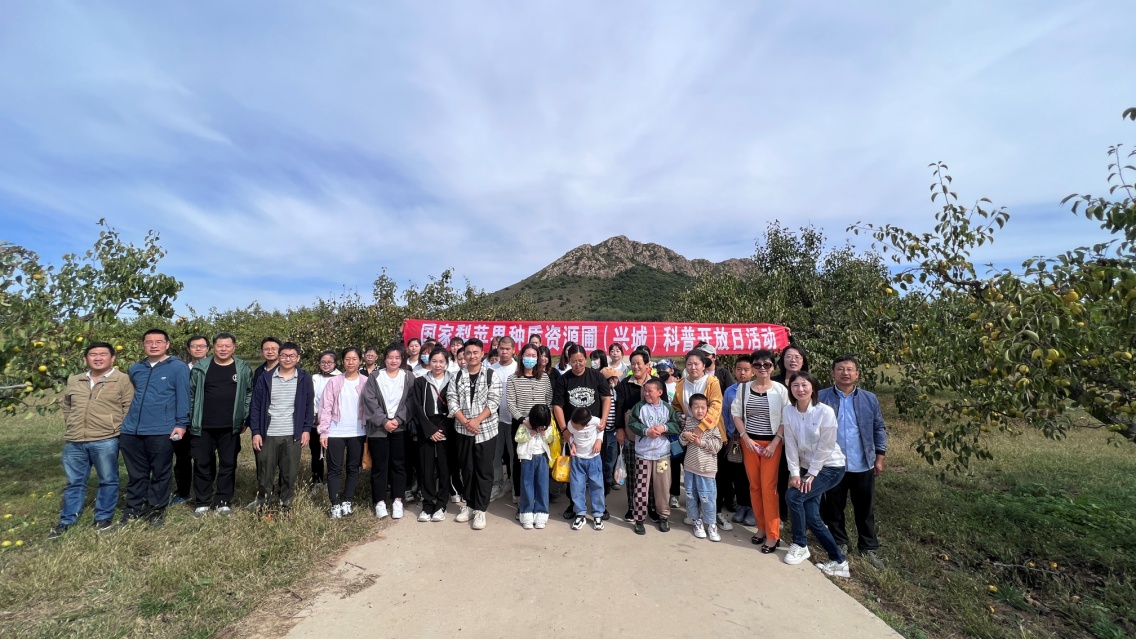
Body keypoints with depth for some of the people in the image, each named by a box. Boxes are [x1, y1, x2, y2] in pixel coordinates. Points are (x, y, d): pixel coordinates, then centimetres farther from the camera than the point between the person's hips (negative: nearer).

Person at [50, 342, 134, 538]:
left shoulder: (122, 380, -4)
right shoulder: (74, 381, 13)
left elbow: (130, 408, -5)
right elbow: (66, 406, 25)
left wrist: (116, 428, -8)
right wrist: (72, 426, 13)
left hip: (106, 440, -5)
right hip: (74, 441, 5)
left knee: (108, 480, 6)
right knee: (74, 482, 15)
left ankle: (104, 517, 19)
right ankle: (67, 520, 28)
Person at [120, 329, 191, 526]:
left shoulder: (178, 367, -4)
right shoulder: (135, 369, 13)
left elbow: (183, 397, -7)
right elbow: (131, 397, 26)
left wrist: (181, 424, -13)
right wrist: (125, 421, 22)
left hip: (162, 432, -5)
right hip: (131, 431, 5)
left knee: (160, 474, 6)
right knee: (136, 475, 14)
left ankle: (156, 511, 18)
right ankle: (133, 510, 27)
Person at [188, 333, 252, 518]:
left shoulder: (243, 369, 0)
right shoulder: (200, 368, 0)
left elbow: (249, 394, 4)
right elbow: (190, 394, 5)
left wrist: (245, 419, 0)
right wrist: (190, 419, 3)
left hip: (230, 427, 0)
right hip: (203, 426, 0)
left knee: (228, 464, 7)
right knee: (202, 464, 8)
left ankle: (223, 502, 19)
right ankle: (202, 502, 22)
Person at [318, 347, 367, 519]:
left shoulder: (366, 382, 0)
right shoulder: (333, 382, 0)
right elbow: (326, 408, -1)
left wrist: (369, 431, -4)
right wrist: (323, 432, -6)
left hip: (358, 433, 1)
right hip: (335, 432, -1)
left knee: (353, 468, 10)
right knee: (335, 469, 4)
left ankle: (347, 502, 22)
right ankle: (335, 505, 12)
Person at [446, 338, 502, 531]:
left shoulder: (491, 375, -3)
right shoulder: (457, 376, 5)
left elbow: (494, 401, -9)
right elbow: (451, 400, -1)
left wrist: (477, 421, -17)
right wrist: (465, 422, -13)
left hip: (486, 430, -2)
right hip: (463, 430, 3)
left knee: (484, 470, 3)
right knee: (467, 469, 13)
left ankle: (480, 509, 12)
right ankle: (469, 505, 27)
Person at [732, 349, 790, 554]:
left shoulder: (780, 389, -5)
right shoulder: (743, 388, 2)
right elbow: (736, 414, 5)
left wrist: (775, 443, -10)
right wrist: (745, 437, -5)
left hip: (772, 443, -3)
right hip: (749, 442, 3)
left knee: (768, 487, -4)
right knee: (754, 486, 8)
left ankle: (773, 535, 7)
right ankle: (761, 527, 23)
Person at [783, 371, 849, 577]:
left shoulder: (825, 411, -20)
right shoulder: (788, 411, -7)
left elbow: (825, 447, -17)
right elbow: (791, 445, -5)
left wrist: (811, 474, -14)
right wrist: (794, 472, -11)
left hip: (830, 467, -5)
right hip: (806, 467, 5)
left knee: (793, 496, -17)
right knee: (811, 516, -1)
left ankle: (800, 545, 4)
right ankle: (838, 560, 16)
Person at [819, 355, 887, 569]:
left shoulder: (869, 399, 0)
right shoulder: (821, 398, -6)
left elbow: (879, 429, 6)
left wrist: (879, 457, 4)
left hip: (863, 465, 1)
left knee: (865, 509, 14)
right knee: (834, 508, 13)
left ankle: (868, 548, 30)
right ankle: (839, 544, 31)